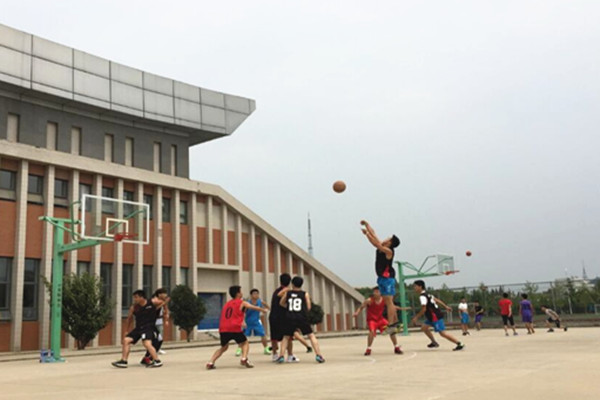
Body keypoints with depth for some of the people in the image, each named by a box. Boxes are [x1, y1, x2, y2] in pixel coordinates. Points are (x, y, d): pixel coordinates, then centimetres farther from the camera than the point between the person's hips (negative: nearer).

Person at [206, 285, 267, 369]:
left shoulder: (227, 303, 24)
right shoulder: (242, 303, 9)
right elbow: (255, 308, 17)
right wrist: (263, 310, 36)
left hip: (223, 329, 5)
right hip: (235, 328, -5)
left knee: (224, 347, 24)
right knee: (245, 343, 16)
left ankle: (210, 363, 8)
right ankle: (244, 359, -10)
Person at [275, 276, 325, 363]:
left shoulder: (287, 293, 11)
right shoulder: (305, 294, 7)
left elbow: (281, 303, 23)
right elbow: (308, 308, 4)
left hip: (290, 318, 1)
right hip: (302, 318, -1)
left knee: (286, 337, 17)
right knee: (311, 335, 8)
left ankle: (281, 356, 6)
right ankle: (318, 355, -1)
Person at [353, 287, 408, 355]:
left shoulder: (384, 300, -6)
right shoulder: (369, 300, -18)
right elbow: (361, 307, -16)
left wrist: (401, 308, 4)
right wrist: (356, 313, -36)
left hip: (380, 319, 4)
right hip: (371, 320, -4)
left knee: (391, 330, -7)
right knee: (372, 331, -31)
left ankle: (396, 348, 12)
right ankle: (368, 349, -12)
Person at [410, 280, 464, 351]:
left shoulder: (422, 296, -18)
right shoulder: (426, 294, 14)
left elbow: (424, 309, -23)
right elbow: (436, 300, 19)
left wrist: (416, 317, -15)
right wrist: (445, 307, 24)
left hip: (435, 316, -10)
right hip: (432, 316, 10)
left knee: (442, 333, -8)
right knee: (424, 327, 13)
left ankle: (459, 344, -5)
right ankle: (434, 343, 19)